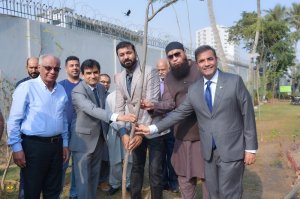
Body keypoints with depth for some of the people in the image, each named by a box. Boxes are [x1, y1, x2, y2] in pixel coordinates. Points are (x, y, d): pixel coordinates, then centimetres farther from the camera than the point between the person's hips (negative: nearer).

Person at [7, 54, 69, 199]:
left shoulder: (61, 90, 8)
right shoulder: (26, 87, -9)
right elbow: (14, 120, -10)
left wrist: (65, 143, 14)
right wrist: (16, 148, -11)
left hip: (56, 144, 5)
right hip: (34, 145, -5)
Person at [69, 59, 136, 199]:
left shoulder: (101, 88, 4)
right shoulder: (77, 91, -20)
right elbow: (92, 109, -36)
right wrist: (118, 117, -48)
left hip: (99, 138, 7)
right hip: (83, 139, -7)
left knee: (95, 175, 18)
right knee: (83, 177, 2)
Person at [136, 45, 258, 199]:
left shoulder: (235, 81, -5)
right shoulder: (193, 90, 5)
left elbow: (247, 115, -4)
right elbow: (179, 113, 6)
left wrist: (250, 148, -6)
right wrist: (152, 128, -2)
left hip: (232, 150, -3)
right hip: (208, 152, 4)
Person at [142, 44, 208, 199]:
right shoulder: (168, 79, 8)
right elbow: (169, 103, -5)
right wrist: (153, 105, -24)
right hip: (182, 135, 4)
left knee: (207, 174, 7)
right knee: (184, 174, 14)